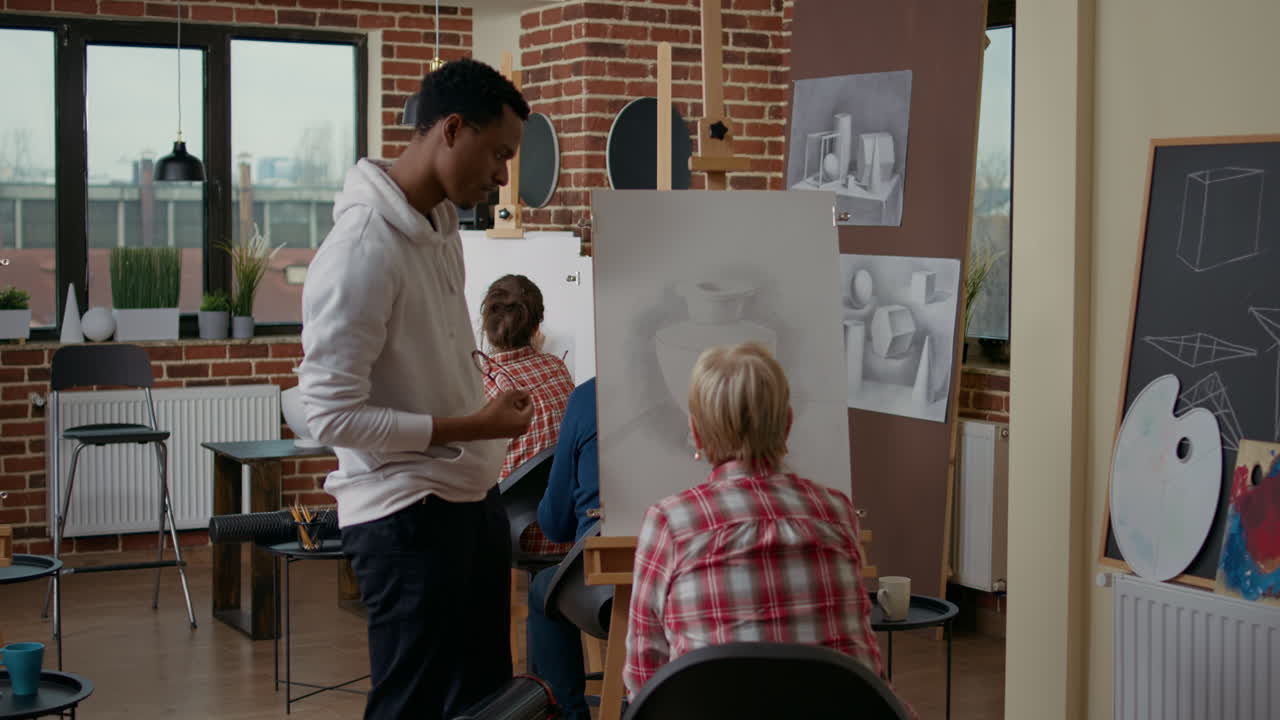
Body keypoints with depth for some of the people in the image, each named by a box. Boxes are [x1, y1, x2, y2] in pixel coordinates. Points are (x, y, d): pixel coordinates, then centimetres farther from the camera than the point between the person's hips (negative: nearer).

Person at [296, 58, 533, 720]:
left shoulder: (444, 224, 7)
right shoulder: (363, 246, -20)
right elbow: (333, 415, -22)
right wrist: (476, 426, -19)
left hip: (472, 499, 9)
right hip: (407, 516, -9)